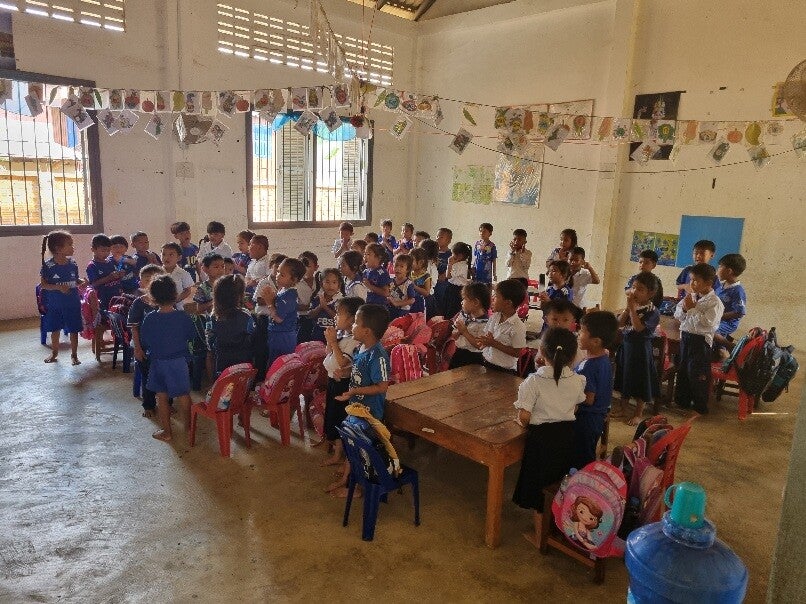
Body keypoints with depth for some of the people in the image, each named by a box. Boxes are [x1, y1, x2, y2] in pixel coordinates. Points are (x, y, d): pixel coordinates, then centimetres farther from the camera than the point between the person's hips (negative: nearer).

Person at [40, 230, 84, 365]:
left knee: (73, 330, 5)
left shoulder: (72, 264, -2)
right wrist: (59, 287, -25)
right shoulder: (48, 265, -12)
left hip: (72, 303, 2)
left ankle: (74, 355, 19)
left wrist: (82, 282, -12)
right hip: (54, 304, -1)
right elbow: (43, 284, -11)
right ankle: (54, 353, 33)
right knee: (55, 329, 14)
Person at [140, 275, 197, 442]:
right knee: (183, 394, 14)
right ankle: (188, 424, 30)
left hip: (158, 362, 0)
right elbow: (192, 336, 0)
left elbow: (144, 342, -2)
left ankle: (167, 432, 18)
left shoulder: (149, 319, -11)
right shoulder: (183, 317, -13)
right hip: (179, 361, 0)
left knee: (162, 397, 11)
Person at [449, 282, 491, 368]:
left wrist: (465, 332, -22)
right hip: (458, 353, 7)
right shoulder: (463, 314, 2)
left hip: (473, 359, -6)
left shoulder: (484, 323, -19)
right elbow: (454, 336, 11)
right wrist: (458, 332, -11)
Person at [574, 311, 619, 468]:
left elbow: (588, 399, -25)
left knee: (582, 460, 6)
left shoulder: (589, 366, -28)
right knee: (588, 456, 23)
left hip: (586, 420, -9)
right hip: (597, 416, 9)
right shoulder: (604, 358, 1)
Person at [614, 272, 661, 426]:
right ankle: (622, 407, 35)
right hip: (626, 345, 6)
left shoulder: (653, 312, -17)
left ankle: (638, 414, 23)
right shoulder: (632, 305, 2)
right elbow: (619, 323, -4)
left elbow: (638, 328, -28)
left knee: (640, 382, 7)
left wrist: (632, 308, -27)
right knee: (624, 379, 18)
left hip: (640, 349, -6)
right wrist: (627, 308, -15)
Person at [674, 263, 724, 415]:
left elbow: (707, 323, -25)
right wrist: (684, 308, -10)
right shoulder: (691, 297, 7)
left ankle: (700, 407, 21)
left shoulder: (715, 302, -14)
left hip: (700, 340, -7)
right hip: (685, 337, 7)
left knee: (697, 374, 4)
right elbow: (677, 315, 11)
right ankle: (682, 401, 33)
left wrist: (692, 309, -19)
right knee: (682, 371, 17)